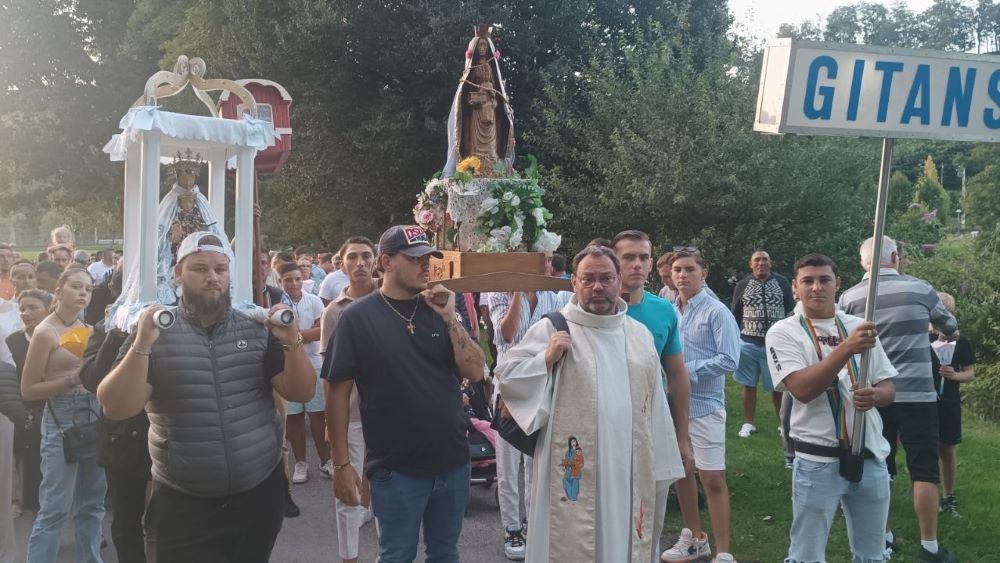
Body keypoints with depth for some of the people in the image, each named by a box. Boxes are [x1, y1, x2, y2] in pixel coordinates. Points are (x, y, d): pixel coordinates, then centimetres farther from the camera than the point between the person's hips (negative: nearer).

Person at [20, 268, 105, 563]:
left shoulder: (86, 329, 11)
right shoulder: (45, 332, -6)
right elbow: (28, 390, -8)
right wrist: (72, 379, -17)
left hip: (93, 415, 6)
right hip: (62, 419, -6)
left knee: (92, 502, 12)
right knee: (55, 507, -6)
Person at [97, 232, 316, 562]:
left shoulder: (258, 328, 2)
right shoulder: (155, 332, -1)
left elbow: (301, 394, -1)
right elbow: (116, 409, -9)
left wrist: (292, 343, -18)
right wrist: (142, 346, -22)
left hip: (259, 497, 2)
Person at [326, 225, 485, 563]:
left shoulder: (438, 310, 4)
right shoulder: (358, 317, -9)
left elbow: (475, 372, -1)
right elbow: (339, 392, -7)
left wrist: (450, 319, -12)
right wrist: (342, 464, -10)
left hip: (452, 462, 4)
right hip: (396, 468, -4)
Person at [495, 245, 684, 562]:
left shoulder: (640, 335, 10)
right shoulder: (553, 328, -4)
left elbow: (654, 405, 13)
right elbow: (505, 374, -5)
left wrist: (659, 464, 13)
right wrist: (546, 359, -19)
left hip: (628, 472, 4)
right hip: (574, 470, -4)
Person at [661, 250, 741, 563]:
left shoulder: (717, 312, -8)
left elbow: (729, 360, -14)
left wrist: (688, 370, -16)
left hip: (704, 405, -6)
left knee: (713, 479, -3)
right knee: (680, 471, 16)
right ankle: (694, 538, 32)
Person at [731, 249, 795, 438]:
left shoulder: (782, 283, 2)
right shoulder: (742, 285, 4)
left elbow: (791, 312, 4)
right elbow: (735, 316, 8)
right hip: (748, 344, 1)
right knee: (748, 384, 7)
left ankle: (783, 423, 20)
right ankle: (748, 423, 18)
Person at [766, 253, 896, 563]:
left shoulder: (860, 327, 8)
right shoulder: (783, 332, -7)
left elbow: (889, 387, 11)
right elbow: (802, 389, -21)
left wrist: (875, 395, -13)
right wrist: (847, 348, -29)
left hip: (871, 456, 5)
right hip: (818, 462, -5)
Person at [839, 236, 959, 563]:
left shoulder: (848, 298, -1)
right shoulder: (920, 289, -2)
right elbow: (951, 329, 16)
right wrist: (947, 332, 39)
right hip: (916, 395, -2)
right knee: (924, 470, 6)